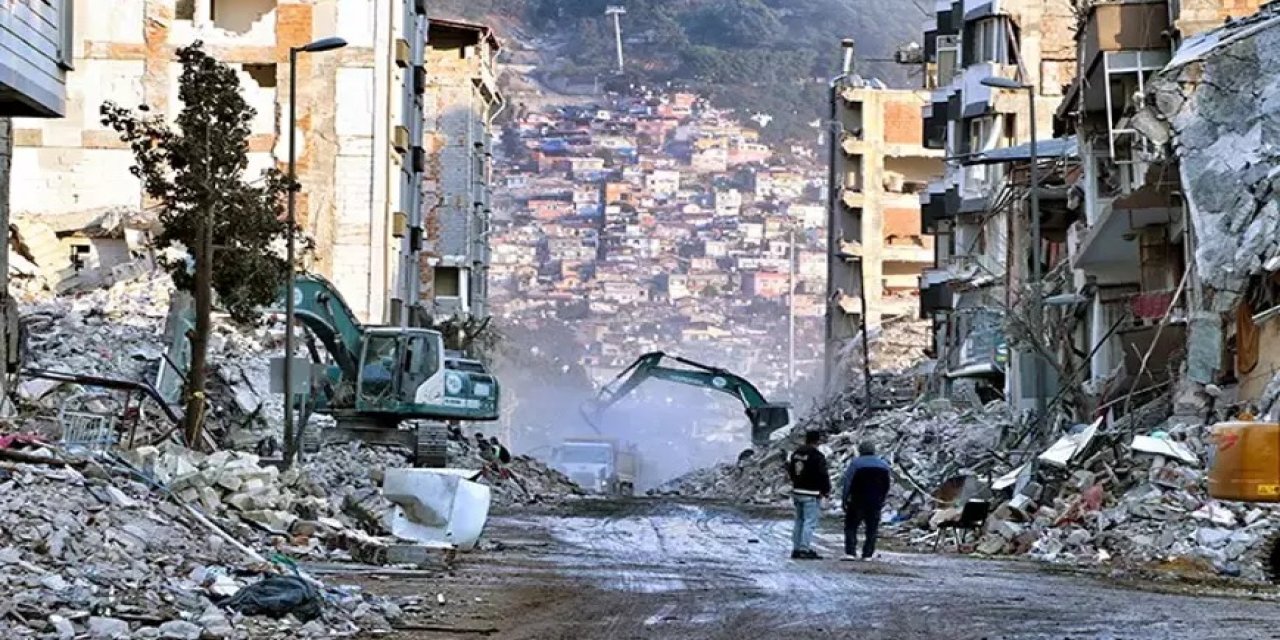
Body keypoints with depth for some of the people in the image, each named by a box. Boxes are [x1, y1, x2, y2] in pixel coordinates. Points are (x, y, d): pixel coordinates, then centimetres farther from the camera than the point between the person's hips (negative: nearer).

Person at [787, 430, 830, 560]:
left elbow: (789, 471, 18)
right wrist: (826, 490, -2)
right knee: (810, 522, -5)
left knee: (799, 520, 16)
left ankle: (796, 549, 18)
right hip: (811, 494, -8)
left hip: (797, 492, 8)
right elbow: (823, 475, -15)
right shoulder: (817, 456, -16)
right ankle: (804, 549, -10)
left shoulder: (795, 454, 9)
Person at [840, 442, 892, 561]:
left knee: (851, 526, 2)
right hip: (876, 504, 3)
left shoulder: (856, 463, -5)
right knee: (872, 529, 9)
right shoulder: (884, 464, 9)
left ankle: (850, 552, -9)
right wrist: (882, 500, 18)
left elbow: (847, 482, -8)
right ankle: (868, 554, 4)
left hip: (858, 502, -3)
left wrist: (844, 499, -3)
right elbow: (887, 486, 12)